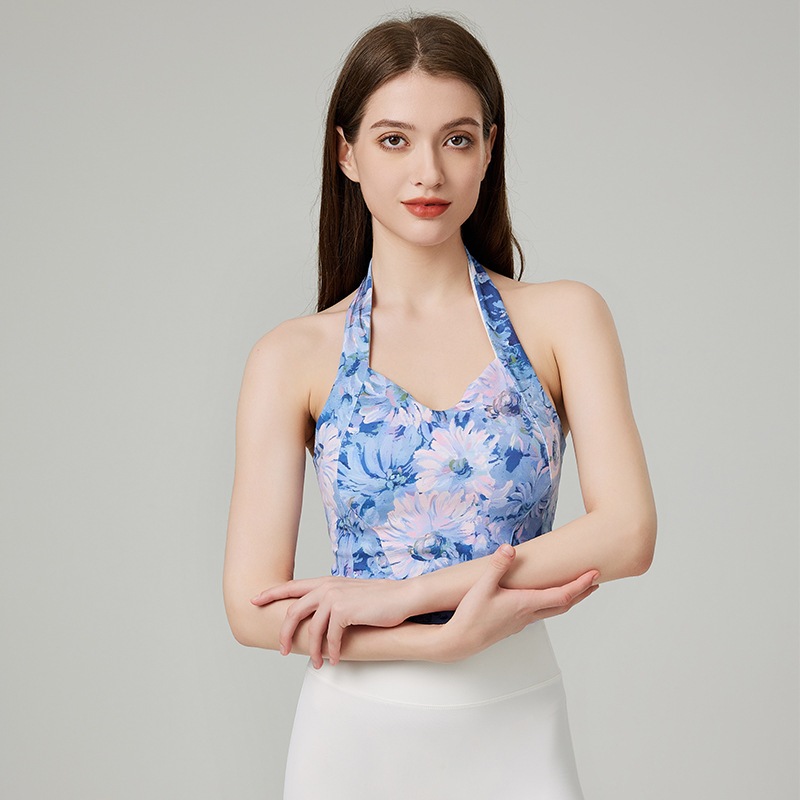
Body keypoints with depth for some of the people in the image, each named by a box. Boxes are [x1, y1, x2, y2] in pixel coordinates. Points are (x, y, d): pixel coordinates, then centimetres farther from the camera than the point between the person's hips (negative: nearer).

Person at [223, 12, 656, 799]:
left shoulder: (562, 318, -2)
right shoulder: (292, 357, -3)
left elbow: (627, 531, -12)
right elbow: (254, 606, -8)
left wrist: (402, 593, -17)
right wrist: (453, 634, -19)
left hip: (516, 732, 0)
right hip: (354, 732, 0)